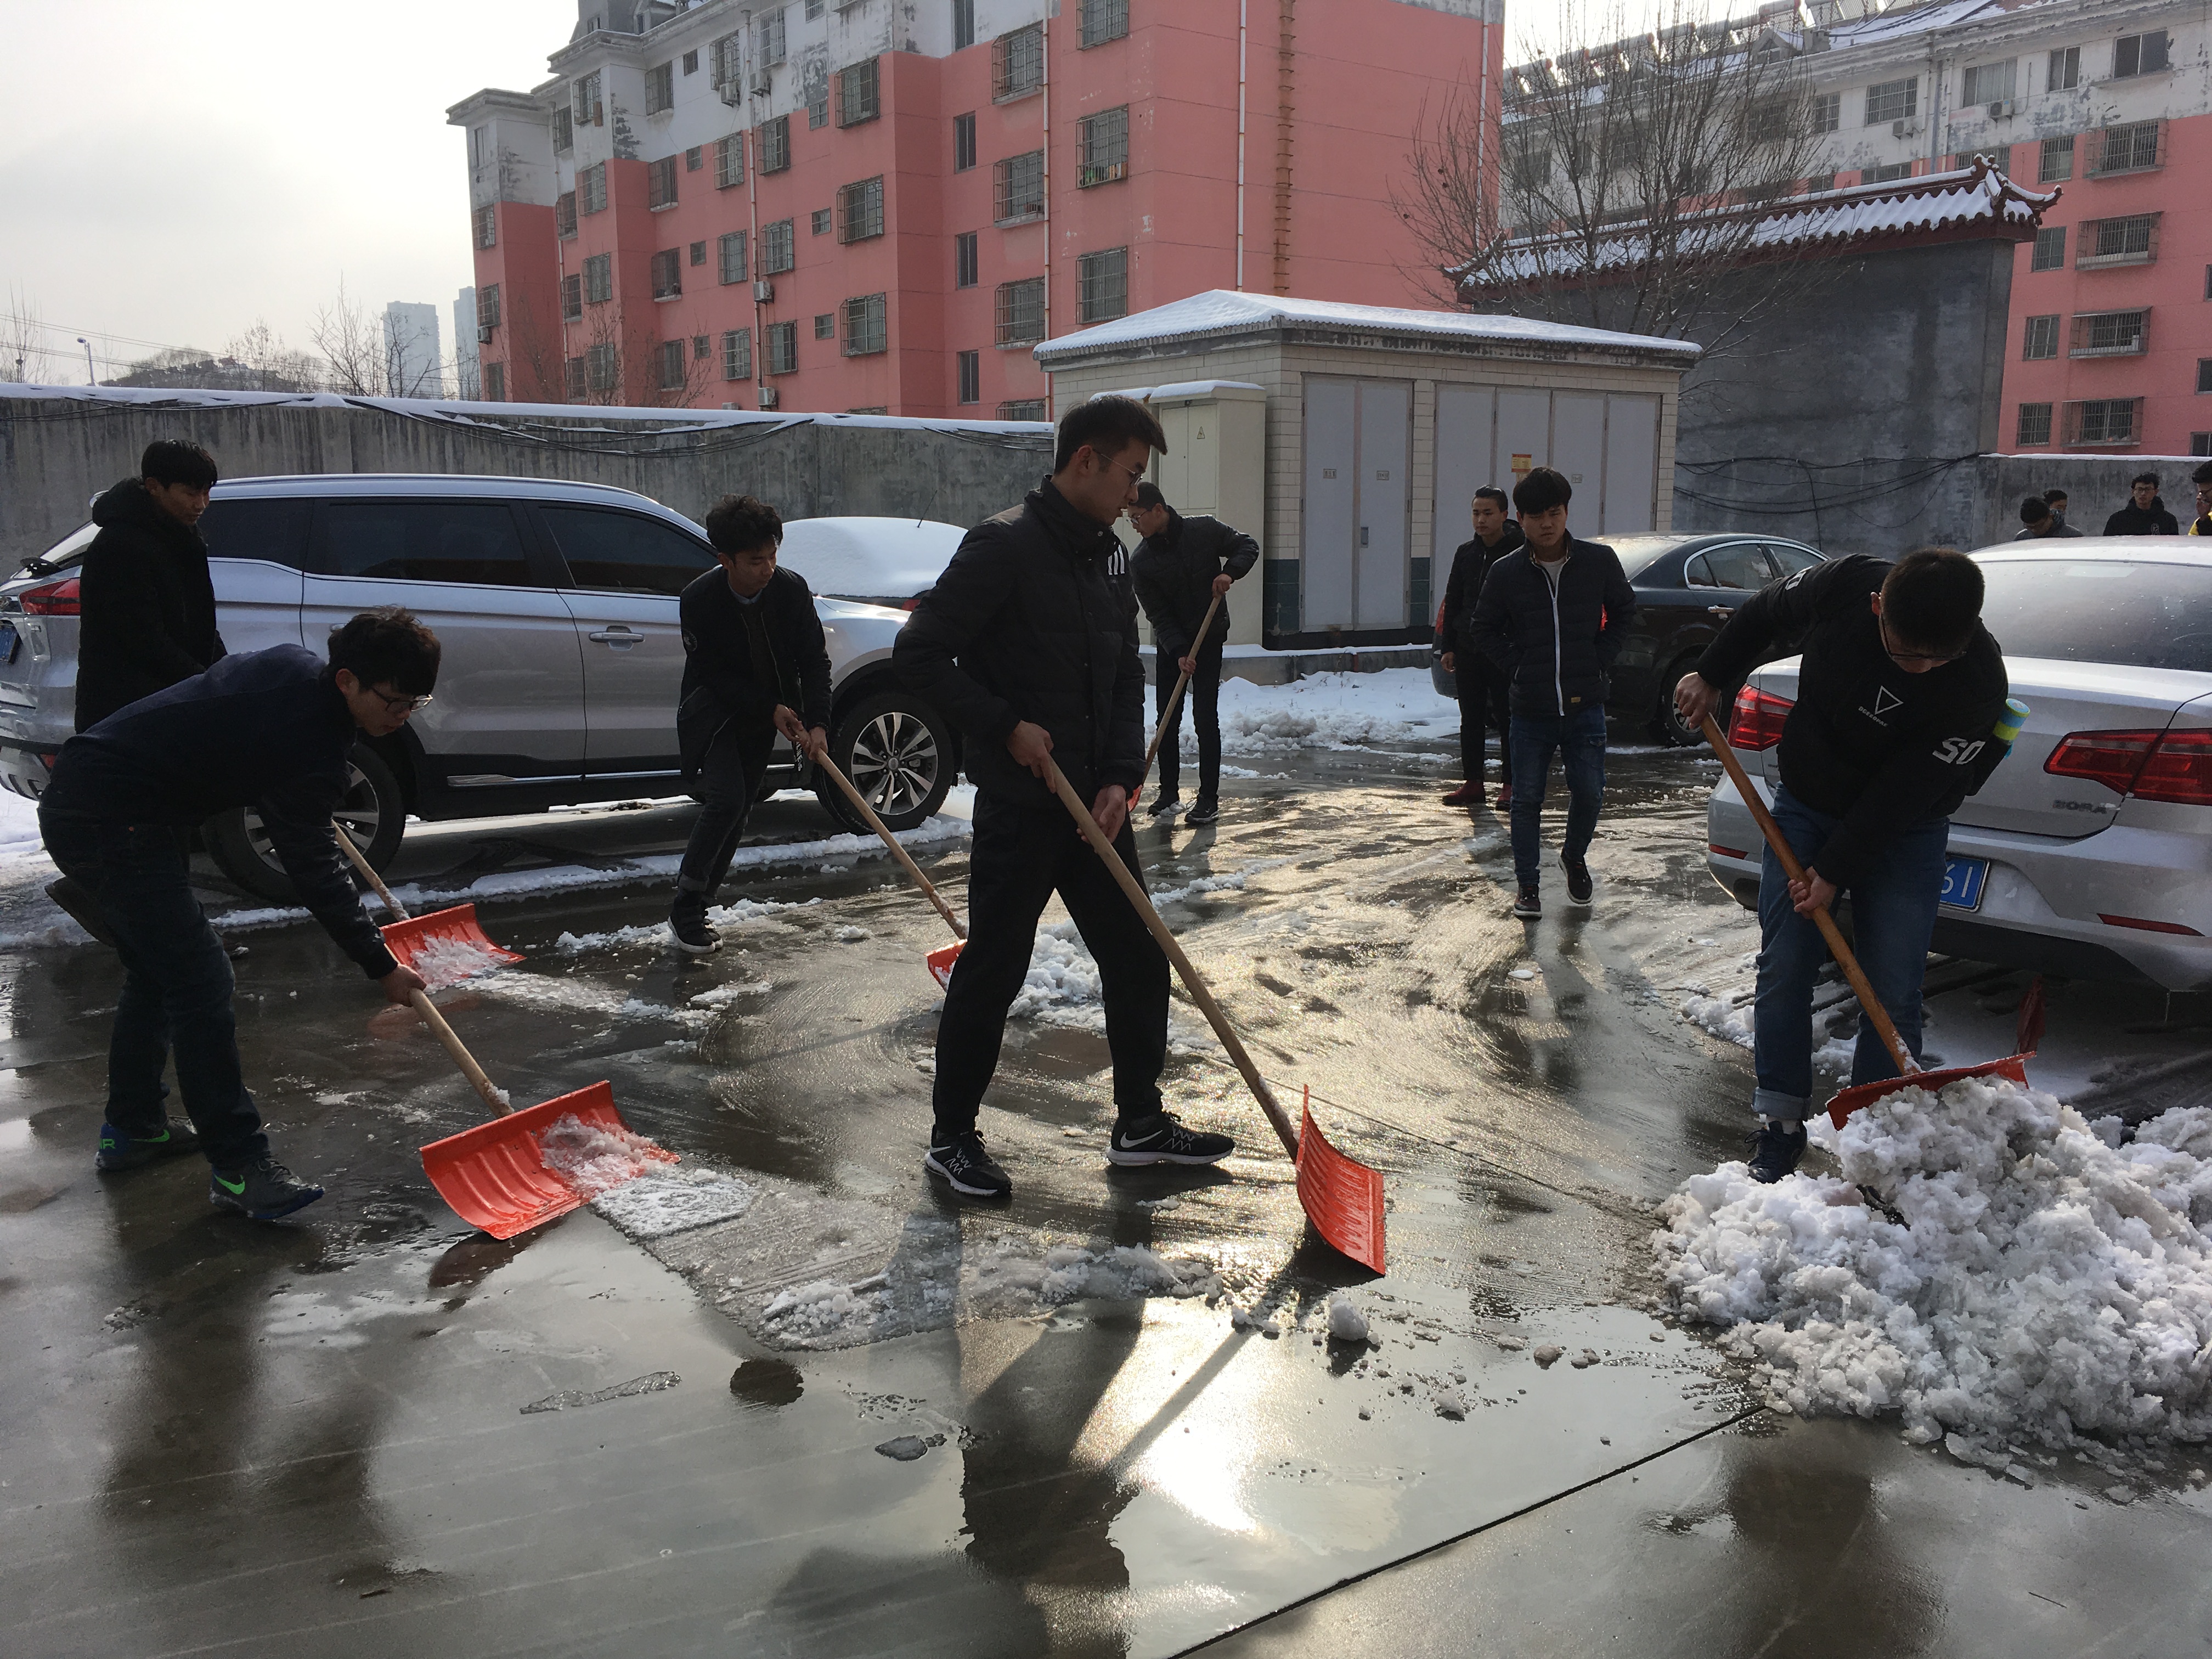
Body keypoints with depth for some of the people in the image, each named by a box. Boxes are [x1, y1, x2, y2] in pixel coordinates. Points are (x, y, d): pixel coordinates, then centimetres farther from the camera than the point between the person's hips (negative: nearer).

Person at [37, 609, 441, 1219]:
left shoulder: (296, 664, 4)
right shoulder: (309, 741, -24)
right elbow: (314, 872, -18)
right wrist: (382, 966, -10)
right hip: (115, 822, -11)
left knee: (155, 969, 21)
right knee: (200, 980, -13)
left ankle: (132, 1128, 35)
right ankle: (239, 1166, -10)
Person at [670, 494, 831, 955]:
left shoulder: (792, 589, -15)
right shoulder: (698, 600, -22)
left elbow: (814, 660, -11)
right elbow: (714, 673, -16)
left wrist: (817, 723, -23)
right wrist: (771, 709, -23)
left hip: (763, 717, 4)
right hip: (712, 713, -4)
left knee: (739, 812, 6)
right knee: (725, 800, -21)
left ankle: (696, 909, 18)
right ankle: (684, 911, -9)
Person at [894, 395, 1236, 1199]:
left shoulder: (1106, 555, 11)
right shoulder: (1004, 545, -15)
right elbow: (919, 655, -16)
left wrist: (1122, 778, 0)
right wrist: (1006, 726, -16)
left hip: (1095, 804, 8)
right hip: (1018, 808, -8)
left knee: (1139, 960, 12)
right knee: (992, 973, 3)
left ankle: (1140, 1123, 27)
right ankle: (951, 1138, 19)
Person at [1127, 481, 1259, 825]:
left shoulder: (1205, 529, -10)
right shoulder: (1140, 562, -9)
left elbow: (1248, 546, 3)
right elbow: (1158, 614, -10)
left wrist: (1229, 571, -17)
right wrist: (1179, 652, -22)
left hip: (1210, 638, -2)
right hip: (1170, 643, 2)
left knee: (1206, 717, -7)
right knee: (1167, 719, 4)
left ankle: (1209, 798, -2)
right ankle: (1168, 790, 19)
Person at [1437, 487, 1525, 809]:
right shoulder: (1466, 553, 10)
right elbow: (1453, 601, 15)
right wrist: (1449, 646, 9)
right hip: (1468, 649, 5)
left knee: (1507, 719, 0)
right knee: (1470, 719, 8)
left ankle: (1510, 785, 8)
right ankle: (1472, 782, 16)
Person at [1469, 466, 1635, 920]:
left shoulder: (1599, 561, -2)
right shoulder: (1506, 572, -4)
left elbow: (1623, 610, 14)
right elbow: (1486, 630, 10)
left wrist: (1601, 658, 4)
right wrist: (1517, 667, 0)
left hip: (1585, 705, 1)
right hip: (1531, 709, 0)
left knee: (1588, 793, 2)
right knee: (1527, 799, 4)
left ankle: (1575, 857, 32)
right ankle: (1528, 885, 17)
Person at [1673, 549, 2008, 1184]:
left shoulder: (1978, 684, -28)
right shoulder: (1843, 586, -23)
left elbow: (1903, 795, -23)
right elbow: (1765, 614, 1)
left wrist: (1836, 872, -18)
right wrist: (1710, 677, 8)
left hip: (1903, 830, -2)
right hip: (1805, 807, 2)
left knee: (1892, 990, -4)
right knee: (1783, 971, -1)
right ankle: (1780, 1126, 10)